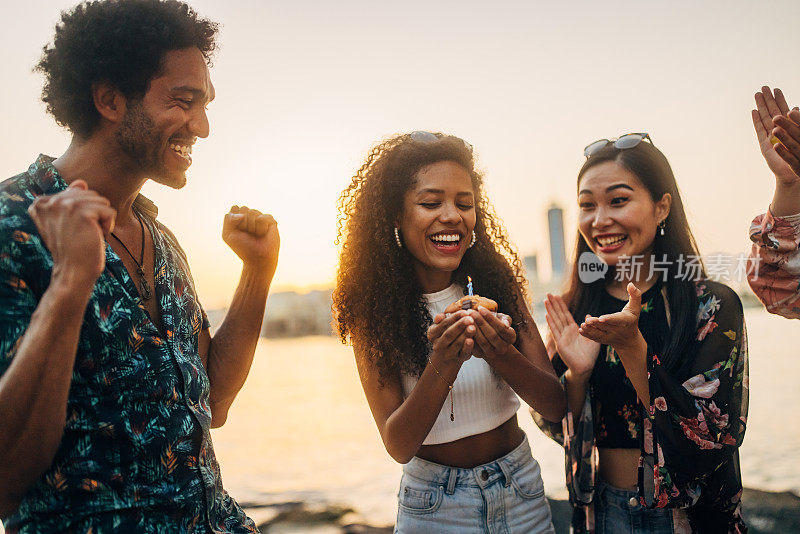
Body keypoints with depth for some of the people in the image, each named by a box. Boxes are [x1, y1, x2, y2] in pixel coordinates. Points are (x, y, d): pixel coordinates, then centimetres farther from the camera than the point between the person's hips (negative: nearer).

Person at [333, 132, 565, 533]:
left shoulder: (497, 285, -9)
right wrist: (442, 365, -32)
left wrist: (502, 354, -29)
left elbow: (557, 405, -11)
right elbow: (399, 446, -17)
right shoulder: (372, 311, -13)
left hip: (520, 492, 2)